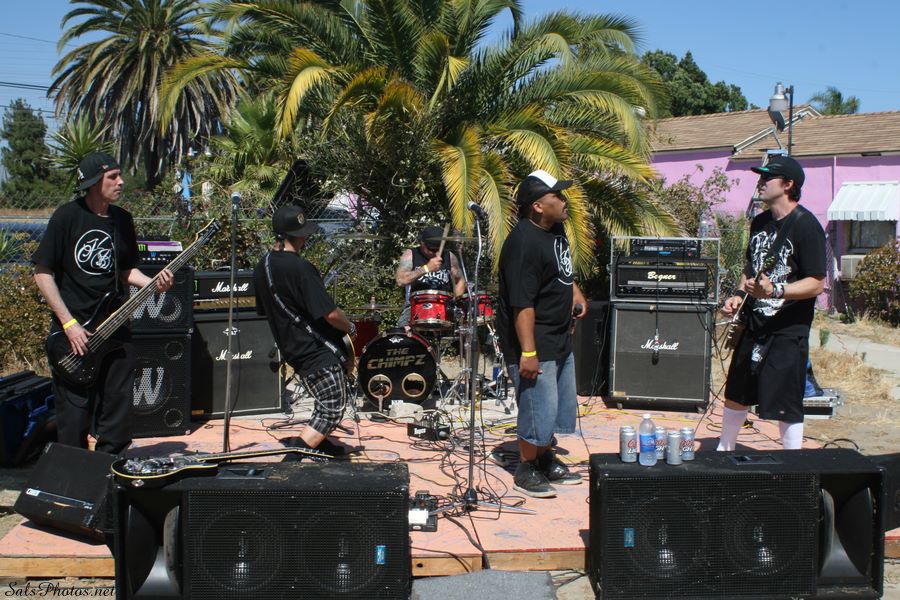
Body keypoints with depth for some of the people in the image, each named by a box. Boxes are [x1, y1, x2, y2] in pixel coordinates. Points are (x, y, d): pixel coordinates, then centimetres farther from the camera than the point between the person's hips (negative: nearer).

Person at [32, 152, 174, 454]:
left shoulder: (122, 219, 9)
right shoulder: (67, 217, -7)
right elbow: (43, 273, -7)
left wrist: (153, 283, -3)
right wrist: (69, 323, -12)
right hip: (73, 330, -5)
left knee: (118, 412, 7)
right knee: (74, 418, -1)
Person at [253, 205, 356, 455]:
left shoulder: (262, 268, 4)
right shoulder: (299, 268, -23)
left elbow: (264, 310, 18)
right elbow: (330, 314, -23)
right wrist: (350, 328, -4)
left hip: (292, 349, 9)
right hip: (318, 350, -9)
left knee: (325, 403, 26)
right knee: (332, 411, -3)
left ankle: (319, 444, 37)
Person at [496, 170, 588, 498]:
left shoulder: (555, 230, 6)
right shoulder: (523, 243, -24)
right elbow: (522, 304, -27)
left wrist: (576, 293, 11)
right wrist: (528, 353, -28)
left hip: (560, 339, 10)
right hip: (534, 343, -10)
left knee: (563, 405, 19)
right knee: (538, 407, -4)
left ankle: (545, 458, 37)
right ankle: (526, 470, 15)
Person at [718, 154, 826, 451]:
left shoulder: (806, 226, -14)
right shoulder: (760, 222, 10)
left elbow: (816, 283, -18)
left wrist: (775, 290, -30)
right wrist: (739, 295, 6)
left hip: (788, 329, -8)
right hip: (754, 323, 8)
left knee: (785, 407, -5)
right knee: (735, 394, 18)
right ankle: (723, 451, 34)